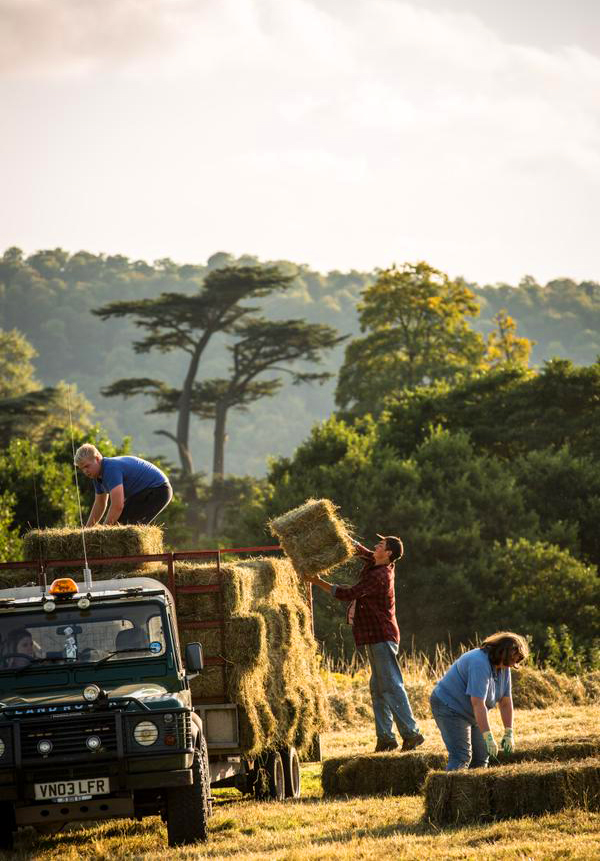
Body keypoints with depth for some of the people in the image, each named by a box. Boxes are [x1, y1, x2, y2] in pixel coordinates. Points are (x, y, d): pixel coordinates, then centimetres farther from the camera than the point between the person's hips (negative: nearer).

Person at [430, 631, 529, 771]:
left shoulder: (504, 667, -1)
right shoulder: (480, 664, -29)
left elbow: (505, 702, 2)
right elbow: (478, 703, -34)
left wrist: (509, 733, -3)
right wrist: (488, 737, -36)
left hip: (470, 714, 9)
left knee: (481, 756, 4)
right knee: (461, 757, -20)